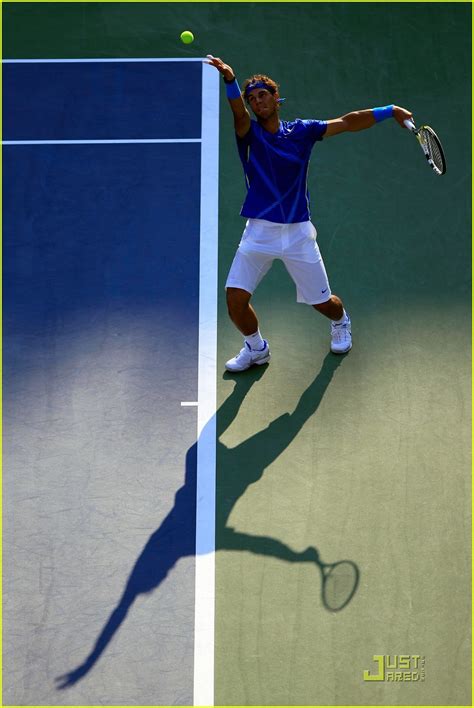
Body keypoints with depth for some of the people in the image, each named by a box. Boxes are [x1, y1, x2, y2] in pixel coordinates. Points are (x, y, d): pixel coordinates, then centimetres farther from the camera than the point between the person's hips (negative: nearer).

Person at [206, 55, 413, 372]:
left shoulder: (301, 130, 4)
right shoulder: (249, 132, -1)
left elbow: (347, 123, 7)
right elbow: (238, 112, -23)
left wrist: (390, 111, 3)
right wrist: (230, 80, -43)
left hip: (298, 232, 1)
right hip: (259, 232, 0)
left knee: (322, 302, 9)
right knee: (235, 298, -12)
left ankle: (341, 322, 48)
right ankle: (256, 348, 18)